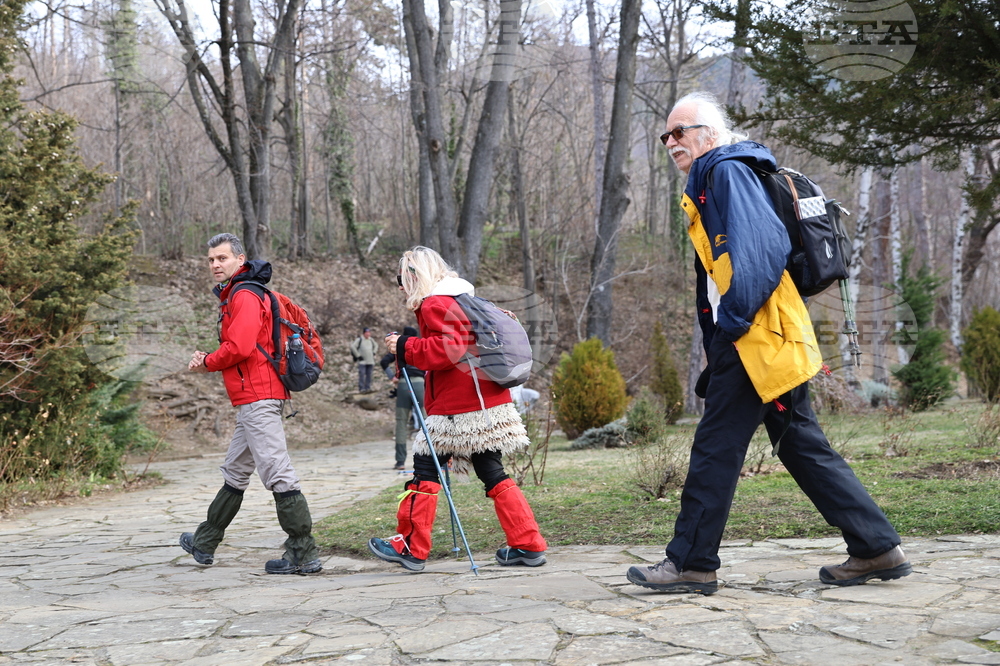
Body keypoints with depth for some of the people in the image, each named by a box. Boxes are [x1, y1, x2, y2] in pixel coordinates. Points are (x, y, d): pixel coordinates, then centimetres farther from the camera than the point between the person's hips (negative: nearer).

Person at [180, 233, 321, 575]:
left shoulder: (245, 296, -11)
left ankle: (303, 555, -10)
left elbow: (239, 348, -22)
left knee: (277, 474, -11)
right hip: (255, 399, 11)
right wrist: (208, 361, 5)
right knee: (235, 473, 20)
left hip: (258, 398, -11)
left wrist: (206, 362, -5)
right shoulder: (233, 295, 22)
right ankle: (204, 543, 34)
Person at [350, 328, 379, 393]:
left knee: (369, 375, 5)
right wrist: (358, 355, -13)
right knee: (362, 375, -9)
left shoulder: (371, 340, 12)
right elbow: (352, 346, -13)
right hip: (362, 361, -6)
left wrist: (374, 352, 15)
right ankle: (361, 389, -7)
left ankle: (368, 388, 11)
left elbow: (376, 345, 29)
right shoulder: (359, 339, -7)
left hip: (370, 361, 6)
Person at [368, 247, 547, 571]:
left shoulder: (435, 304, -10)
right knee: (492, 473, 10)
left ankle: (410, 548, 7)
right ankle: (528, 545, 7)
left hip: (458, 410, -9)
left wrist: (404, 347, -14)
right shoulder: (464, 299, 21)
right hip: (487, 404, 9)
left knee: (425, 468, 0)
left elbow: (449, 348, -23)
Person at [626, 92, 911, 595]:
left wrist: (732, 318, -22)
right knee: (802, 445, 9)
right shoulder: (709, 183, 25)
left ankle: (691, 563, 2)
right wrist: (715, 363, 20)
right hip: (766, 342, 10)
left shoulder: (727, 170, -5)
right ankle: (877, 548, 11)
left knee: (715, 447, -5)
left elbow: (765, 245, -20)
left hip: (754, 337, -10)